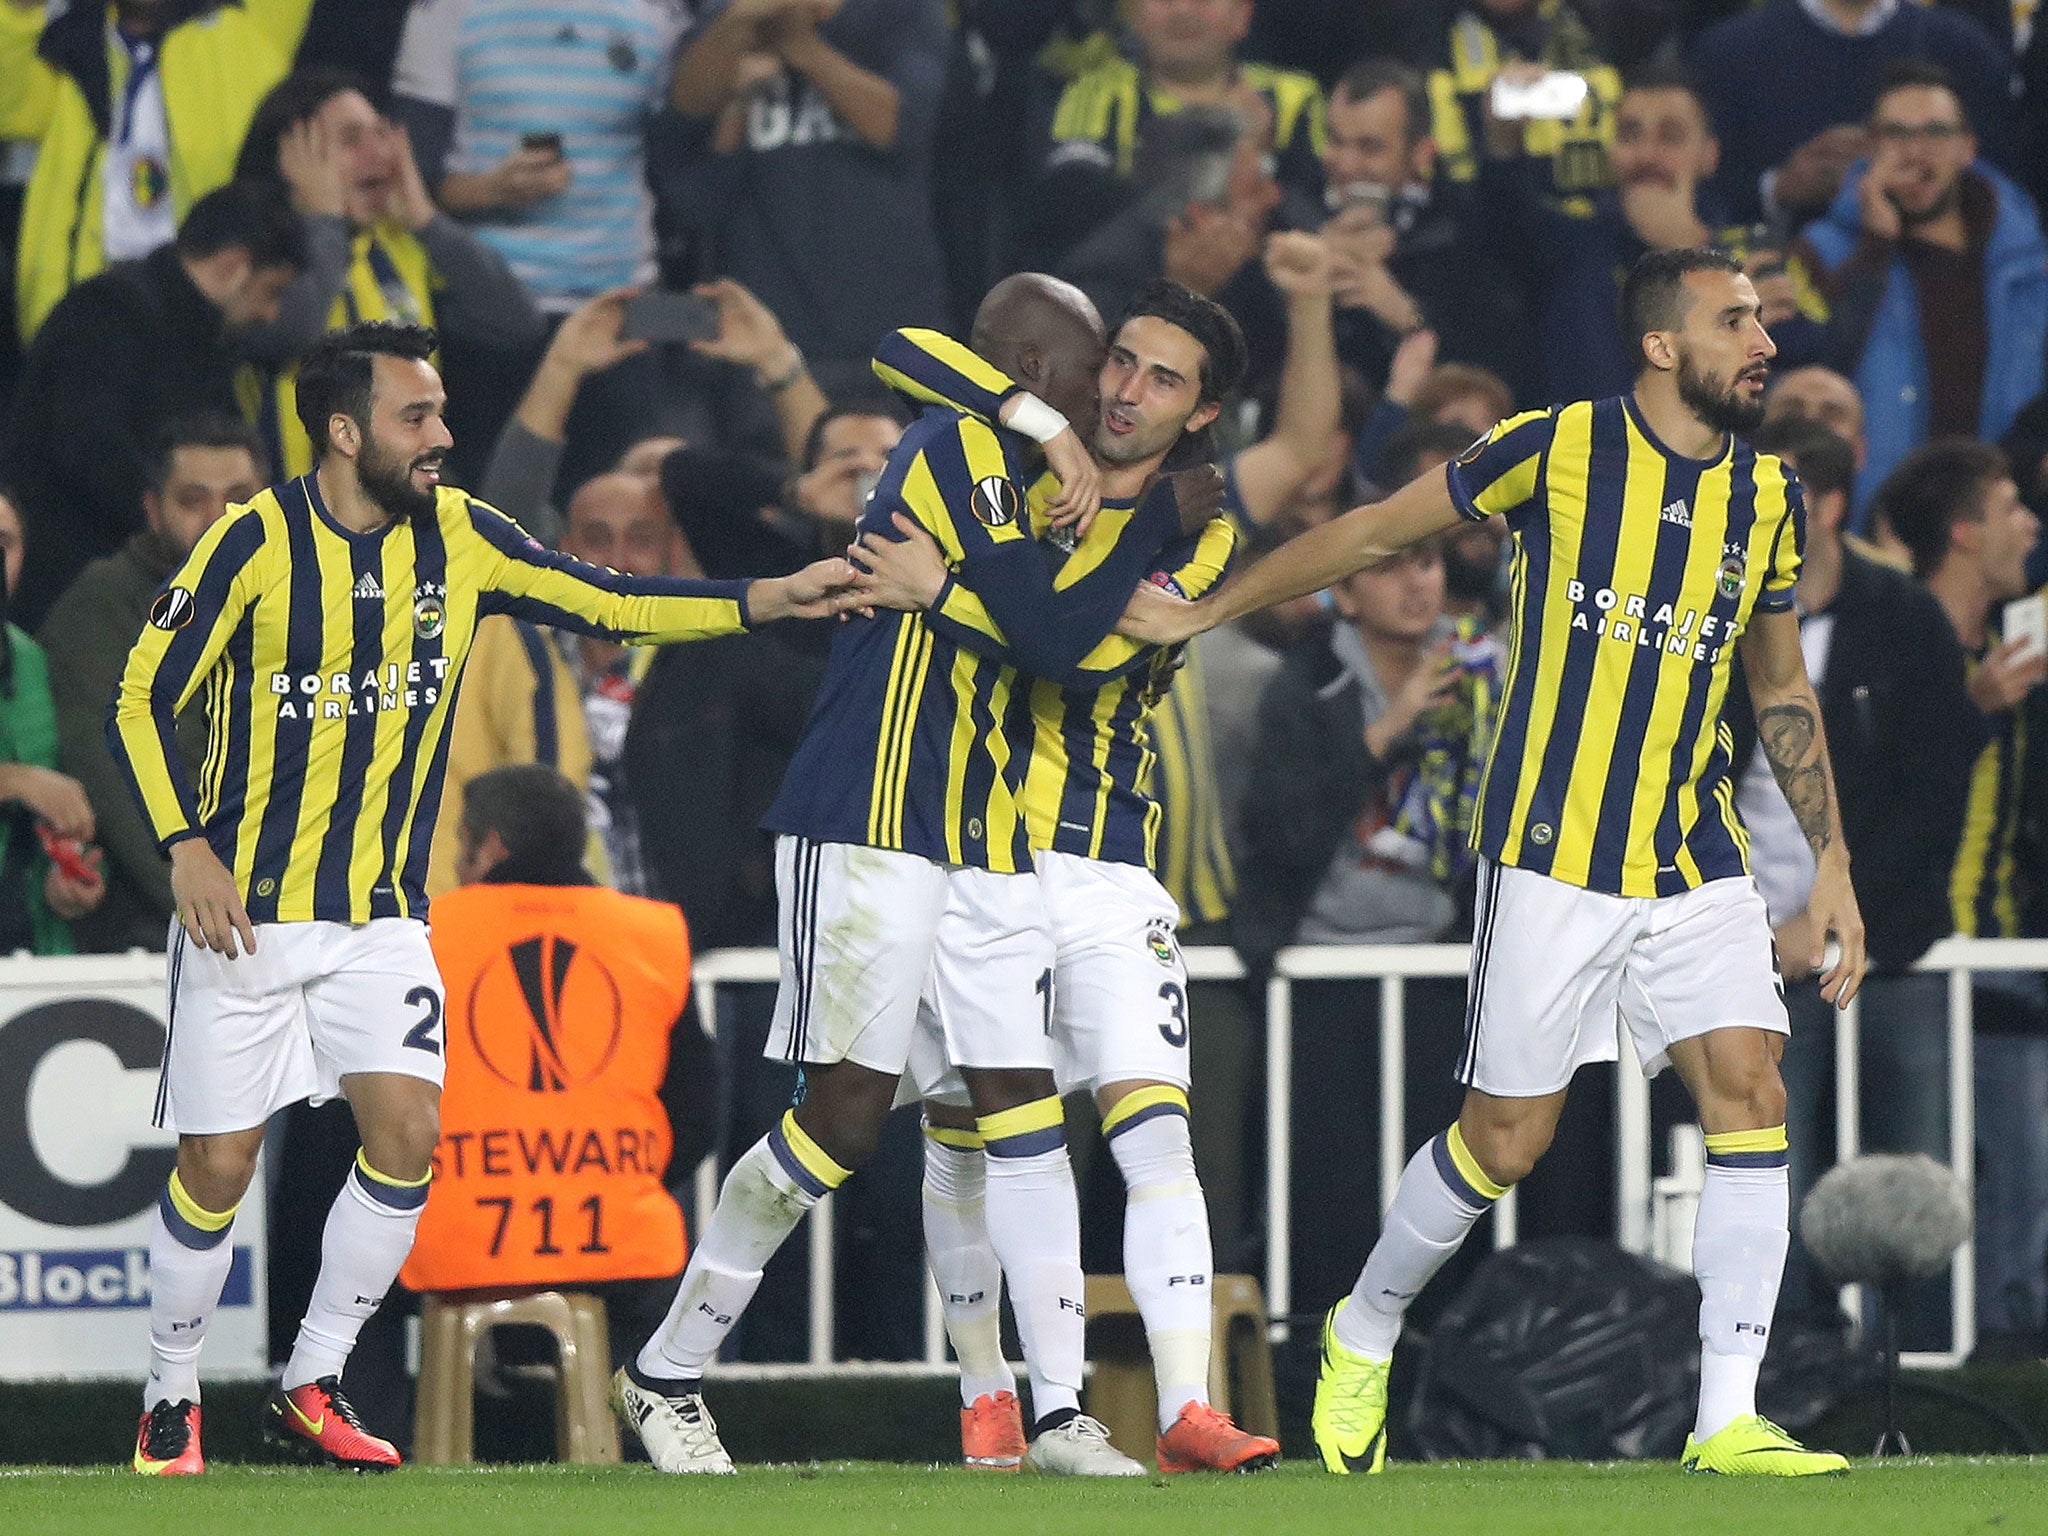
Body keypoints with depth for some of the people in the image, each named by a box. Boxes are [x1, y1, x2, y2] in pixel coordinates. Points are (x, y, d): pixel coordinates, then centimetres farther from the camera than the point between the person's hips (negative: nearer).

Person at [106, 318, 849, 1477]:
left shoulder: (458, 537, 0)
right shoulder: (257, 544, -11)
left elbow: (607, 601, 2)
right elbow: (143, 699, -6)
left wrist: (768, 599, -8)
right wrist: (188, 847, -15)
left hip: (383, 914, 3)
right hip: (247, 908, -3)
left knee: (407, 1131, -14)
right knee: (219, 1166, -3)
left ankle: (312, 1387, 1)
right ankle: (171, 1402, 17)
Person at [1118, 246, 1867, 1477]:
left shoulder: (1768, 496, 6)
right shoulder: (1560, 450, -9)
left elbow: (1781, 684, 18)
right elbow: (1374, 533, 1)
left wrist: (1831, 861, 15)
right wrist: (1202, 612, 4)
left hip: (1696, 864, 4)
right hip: (1553, 858, -4)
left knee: (1752, 1094, -12)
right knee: (1507, 1140, 0)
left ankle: (1729, 1418, -9)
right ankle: (1365, 1332, 27)